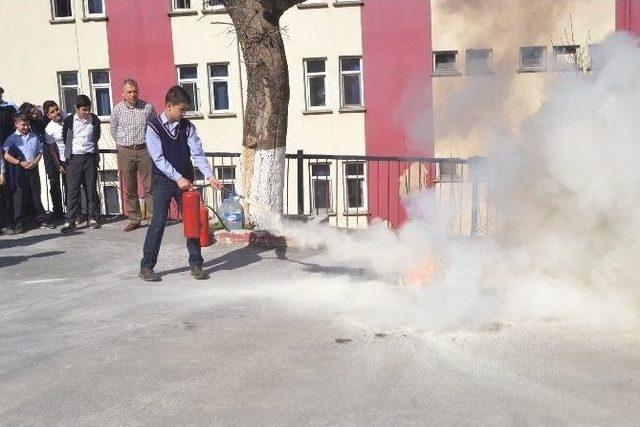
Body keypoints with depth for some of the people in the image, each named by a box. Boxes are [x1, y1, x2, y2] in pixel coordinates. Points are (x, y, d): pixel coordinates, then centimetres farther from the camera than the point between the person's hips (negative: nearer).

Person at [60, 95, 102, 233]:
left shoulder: (94, 120, 1)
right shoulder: (69, 121, -2)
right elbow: (65, 138, 11)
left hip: (90, 158, 1)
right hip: (74, 158, -1)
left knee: (91, 189, 6)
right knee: (72, 190, -3)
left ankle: (93, 218, 14)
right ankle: (70, 221, -1)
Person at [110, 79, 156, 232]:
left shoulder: (148, 107, 0)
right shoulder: (117, 110, 2)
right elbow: (113, 131, 15)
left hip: (145, 150, -1)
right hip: (125, 152, 1)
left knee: (150, 186, -2)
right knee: (130, 189, 5)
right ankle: (134, 219, 13)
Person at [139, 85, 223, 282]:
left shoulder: (187, 127, 2)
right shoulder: (154, 127, -7)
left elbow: (197, 154, -3)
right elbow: (159, 159, -14)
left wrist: (209, 176, -17)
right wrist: (178, 178, -22)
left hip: (185, 181, 4)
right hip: (163, 182, -3)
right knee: (158, 222, -5)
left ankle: (196, 264, 14)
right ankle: (146, 266, 5)